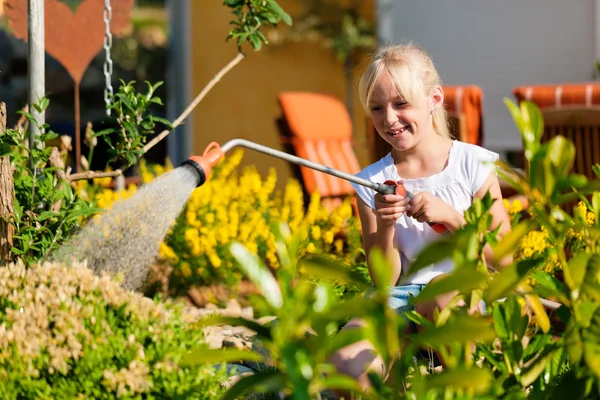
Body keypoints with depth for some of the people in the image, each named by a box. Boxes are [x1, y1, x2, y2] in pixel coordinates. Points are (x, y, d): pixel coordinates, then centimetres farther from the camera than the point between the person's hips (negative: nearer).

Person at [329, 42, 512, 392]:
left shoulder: (474, 165, -2)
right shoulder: (372, 183, 2)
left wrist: (450, 217, -17)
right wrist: (385, 228, -16)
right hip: (401, 298, 2)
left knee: (443, 289, -41)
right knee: (349, 364, -30)